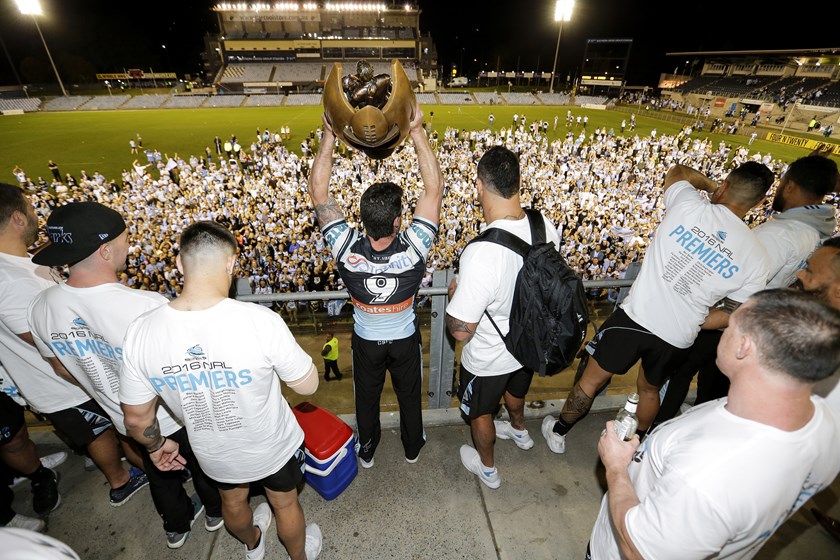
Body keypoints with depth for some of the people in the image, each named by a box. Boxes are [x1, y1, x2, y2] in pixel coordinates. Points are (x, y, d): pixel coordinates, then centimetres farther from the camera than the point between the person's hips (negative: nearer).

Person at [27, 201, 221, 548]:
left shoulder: (41, 308, -16)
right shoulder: (149, 307, -38)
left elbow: (63, 368, 2)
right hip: (179, 416, -5)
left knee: (159, 474, 32)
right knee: (202, 466, 26)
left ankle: (176, 528, 57)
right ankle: (216, 512, 54)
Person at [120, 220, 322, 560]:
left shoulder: (141, 332, -23)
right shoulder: (260, 320, -35)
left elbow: (136, 418, -8)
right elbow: (308, 385, -21)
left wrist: (156, 446, 12)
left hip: (214, 455, 4)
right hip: (272, 447, -3)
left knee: (232, 502, 35)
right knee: (285, 504, 27)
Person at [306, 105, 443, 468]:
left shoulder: (347, 251, -33)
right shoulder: (413, 250, -35)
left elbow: (318, 190, -25)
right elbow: (434, 187, -29)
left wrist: (329, 134, -23)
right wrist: (416, 131, -28)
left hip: (366, 341, 1)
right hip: (405, 339, 0)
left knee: (366, 397, 26)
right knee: (409, 395, 26)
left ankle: (366, 450, 52)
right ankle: (412, 447, 52)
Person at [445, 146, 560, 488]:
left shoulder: (481, 253, -41)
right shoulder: (546, 227, -20)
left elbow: (460, 330, -33)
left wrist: (454, 293, -14)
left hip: (489, 358, -6)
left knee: (481, 412, 26)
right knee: (515, 389, 37)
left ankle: (487, 467, 54)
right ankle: (519, 431, 69)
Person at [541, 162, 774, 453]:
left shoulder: (689, 205, -10)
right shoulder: (756, 257, -4)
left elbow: (677, 171, 14)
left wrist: (711, 185, 23)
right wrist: (692, 322, 19)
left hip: (634, 316, -2)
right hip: (678, 338, 3)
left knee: (591, 378, 16)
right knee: (649, 389, 29)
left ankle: (558, 432, 36)